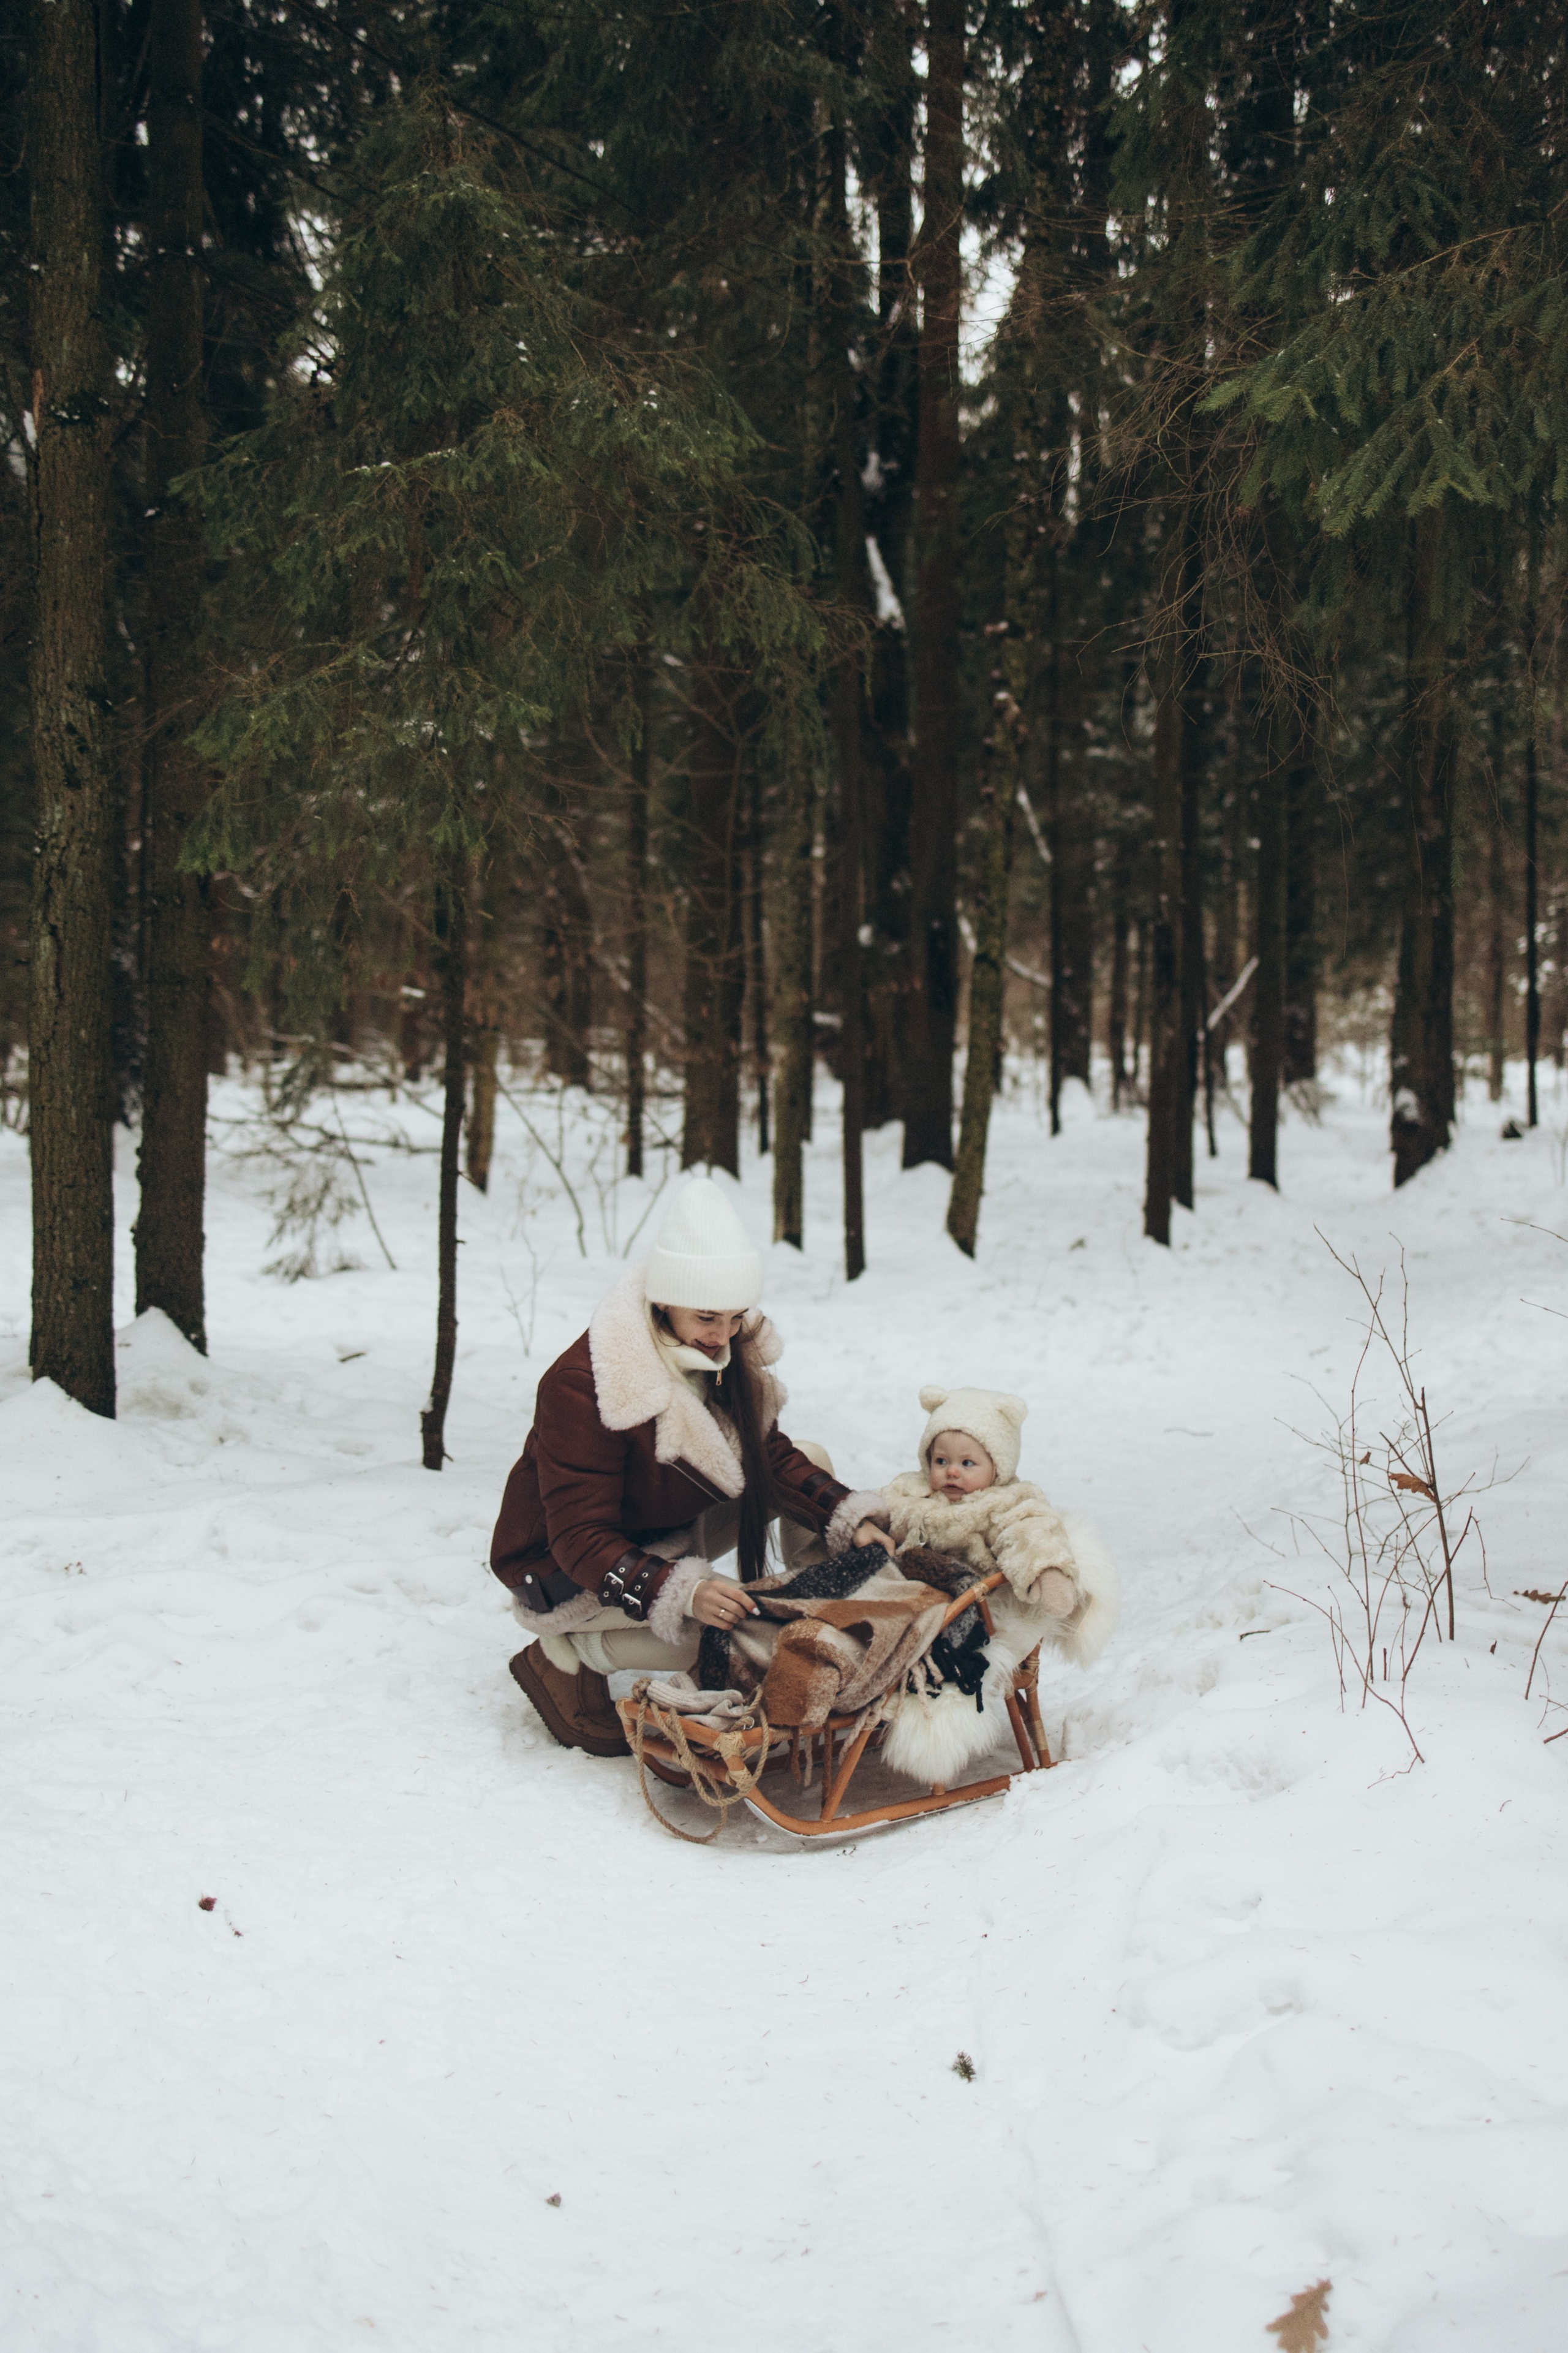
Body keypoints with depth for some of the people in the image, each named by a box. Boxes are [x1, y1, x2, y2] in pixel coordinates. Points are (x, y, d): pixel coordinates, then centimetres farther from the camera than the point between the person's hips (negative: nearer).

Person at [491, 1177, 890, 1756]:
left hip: (668, 1536, 8)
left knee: (812, 1464, -2)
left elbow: (771, 1455, 1)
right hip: (567, 1573, -8)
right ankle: (566, 1656, -8)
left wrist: (848, 1521, -16)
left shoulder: (724, 1351, -7)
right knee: (716, 1632, -33)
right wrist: (684, 1593, -46)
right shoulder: (582, 1386, -31)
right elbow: (580, 1538, -31)